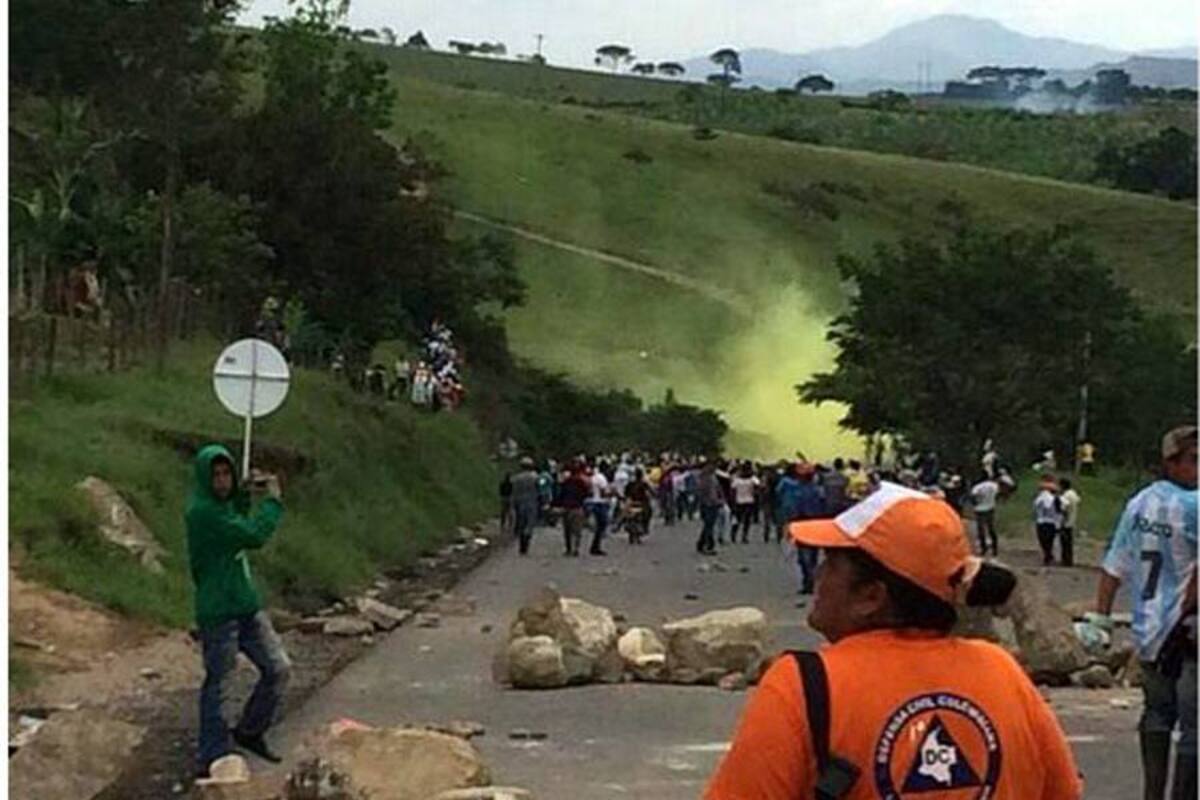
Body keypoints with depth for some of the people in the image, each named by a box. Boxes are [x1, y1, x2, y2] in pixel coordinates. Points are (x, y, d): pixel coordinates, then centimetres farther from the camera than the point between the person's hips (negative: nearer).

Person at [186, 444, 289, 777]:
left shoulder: (224, 503, 10)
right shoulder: (202, 510, -19)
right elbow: (254, 536, -22)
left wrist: (245, 495, 8)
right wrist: (273, 499, -8)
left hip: (247, 606, 9)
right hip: (217, 613, -9)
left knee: (278, 668, 9)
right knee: (217, 684, 1)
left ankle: (249, 732, 26)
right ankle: (211, 757, 13)